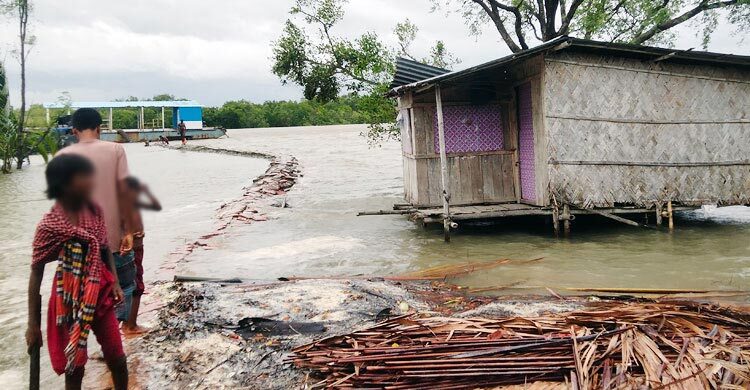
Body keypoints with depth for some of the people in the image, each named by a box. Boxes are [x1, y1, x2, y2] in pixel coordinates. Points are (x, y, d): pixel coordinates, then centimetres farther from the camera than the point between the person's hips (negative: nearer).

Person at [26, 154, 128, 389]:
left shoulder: (94, 210, -4)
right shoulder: (50, 226, -18)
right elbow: (36, 275, -12)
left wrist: (115, 282, 0)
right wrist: (33, 324, -10)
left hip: (100, 295, 4)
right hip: (70, 301, -4)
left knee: (117, 358, 12)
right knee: (74, 365, 10)